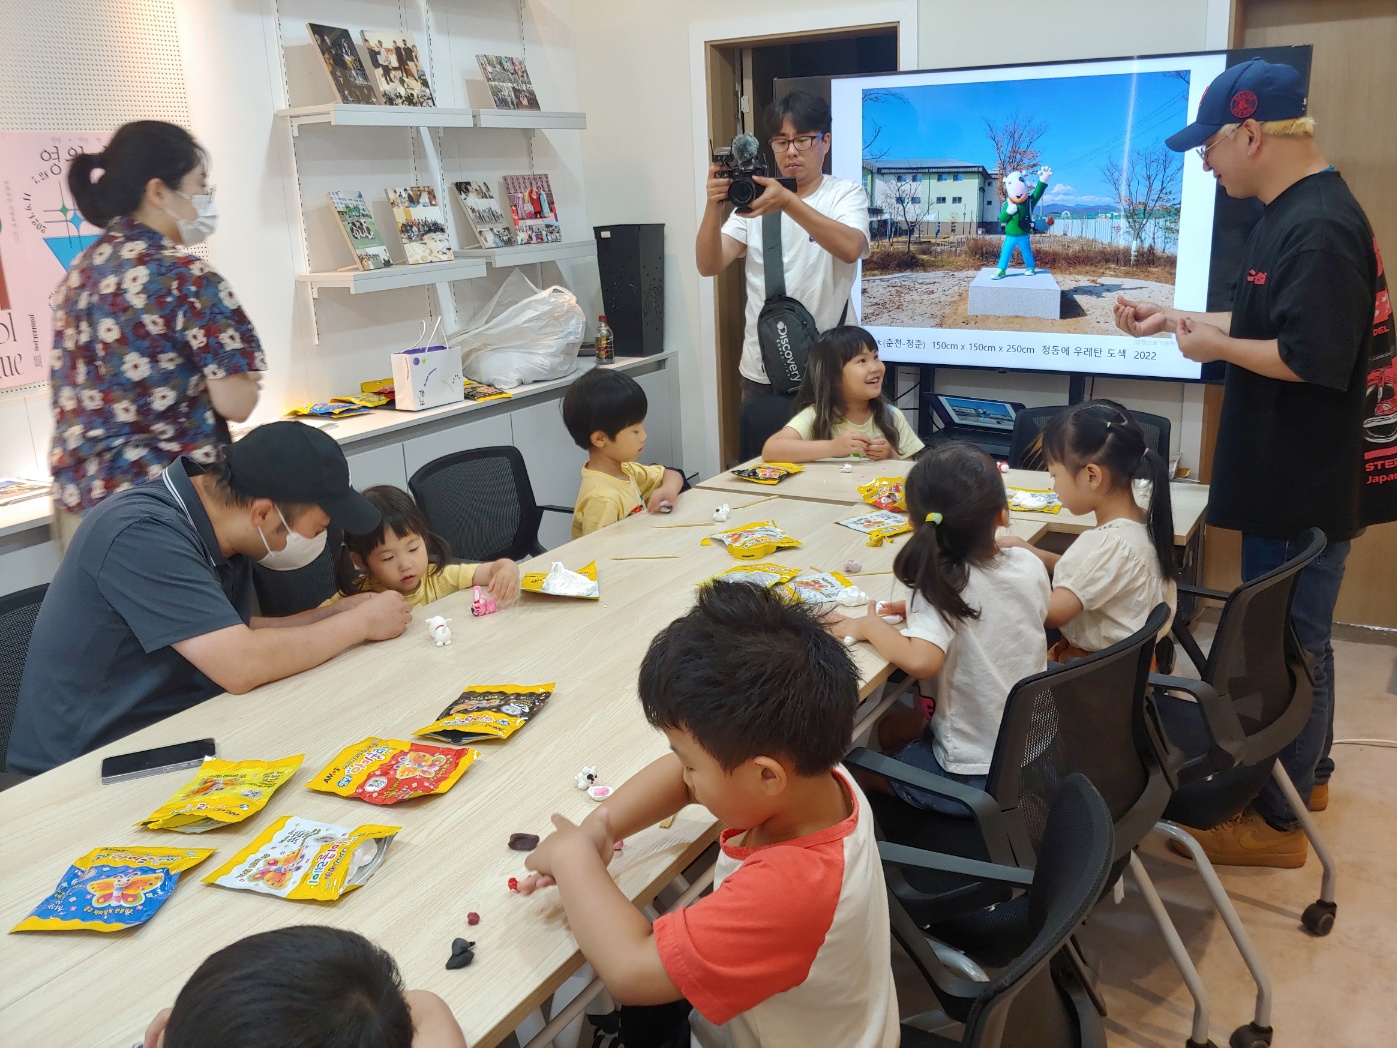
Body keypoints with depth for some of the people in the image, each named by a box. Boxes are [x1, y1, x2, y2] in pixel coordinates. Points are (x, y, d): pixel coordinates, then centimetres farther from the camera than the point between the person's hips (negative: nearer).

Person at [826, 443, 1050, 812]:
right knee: (904, 719, 27)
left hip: (975, 776, -6)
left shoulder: (943, 587, -25)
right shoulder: (1029, 565, -7)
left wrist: (869, 625, -23)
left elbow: (920, 661, -40)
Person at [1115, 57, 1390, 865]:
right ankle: (1307, 771, 39)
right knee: (1295, 635, 21)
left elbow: (1313, 359, -29)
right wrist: (1172, 319, 15)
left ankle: (1279, 820, 16)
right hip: (1291, 478, 10)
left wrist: (1216, 348, -15)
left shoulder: (1318, 228, -23)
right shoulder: (1298, 215, 10)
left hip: (1305, 488, -10)